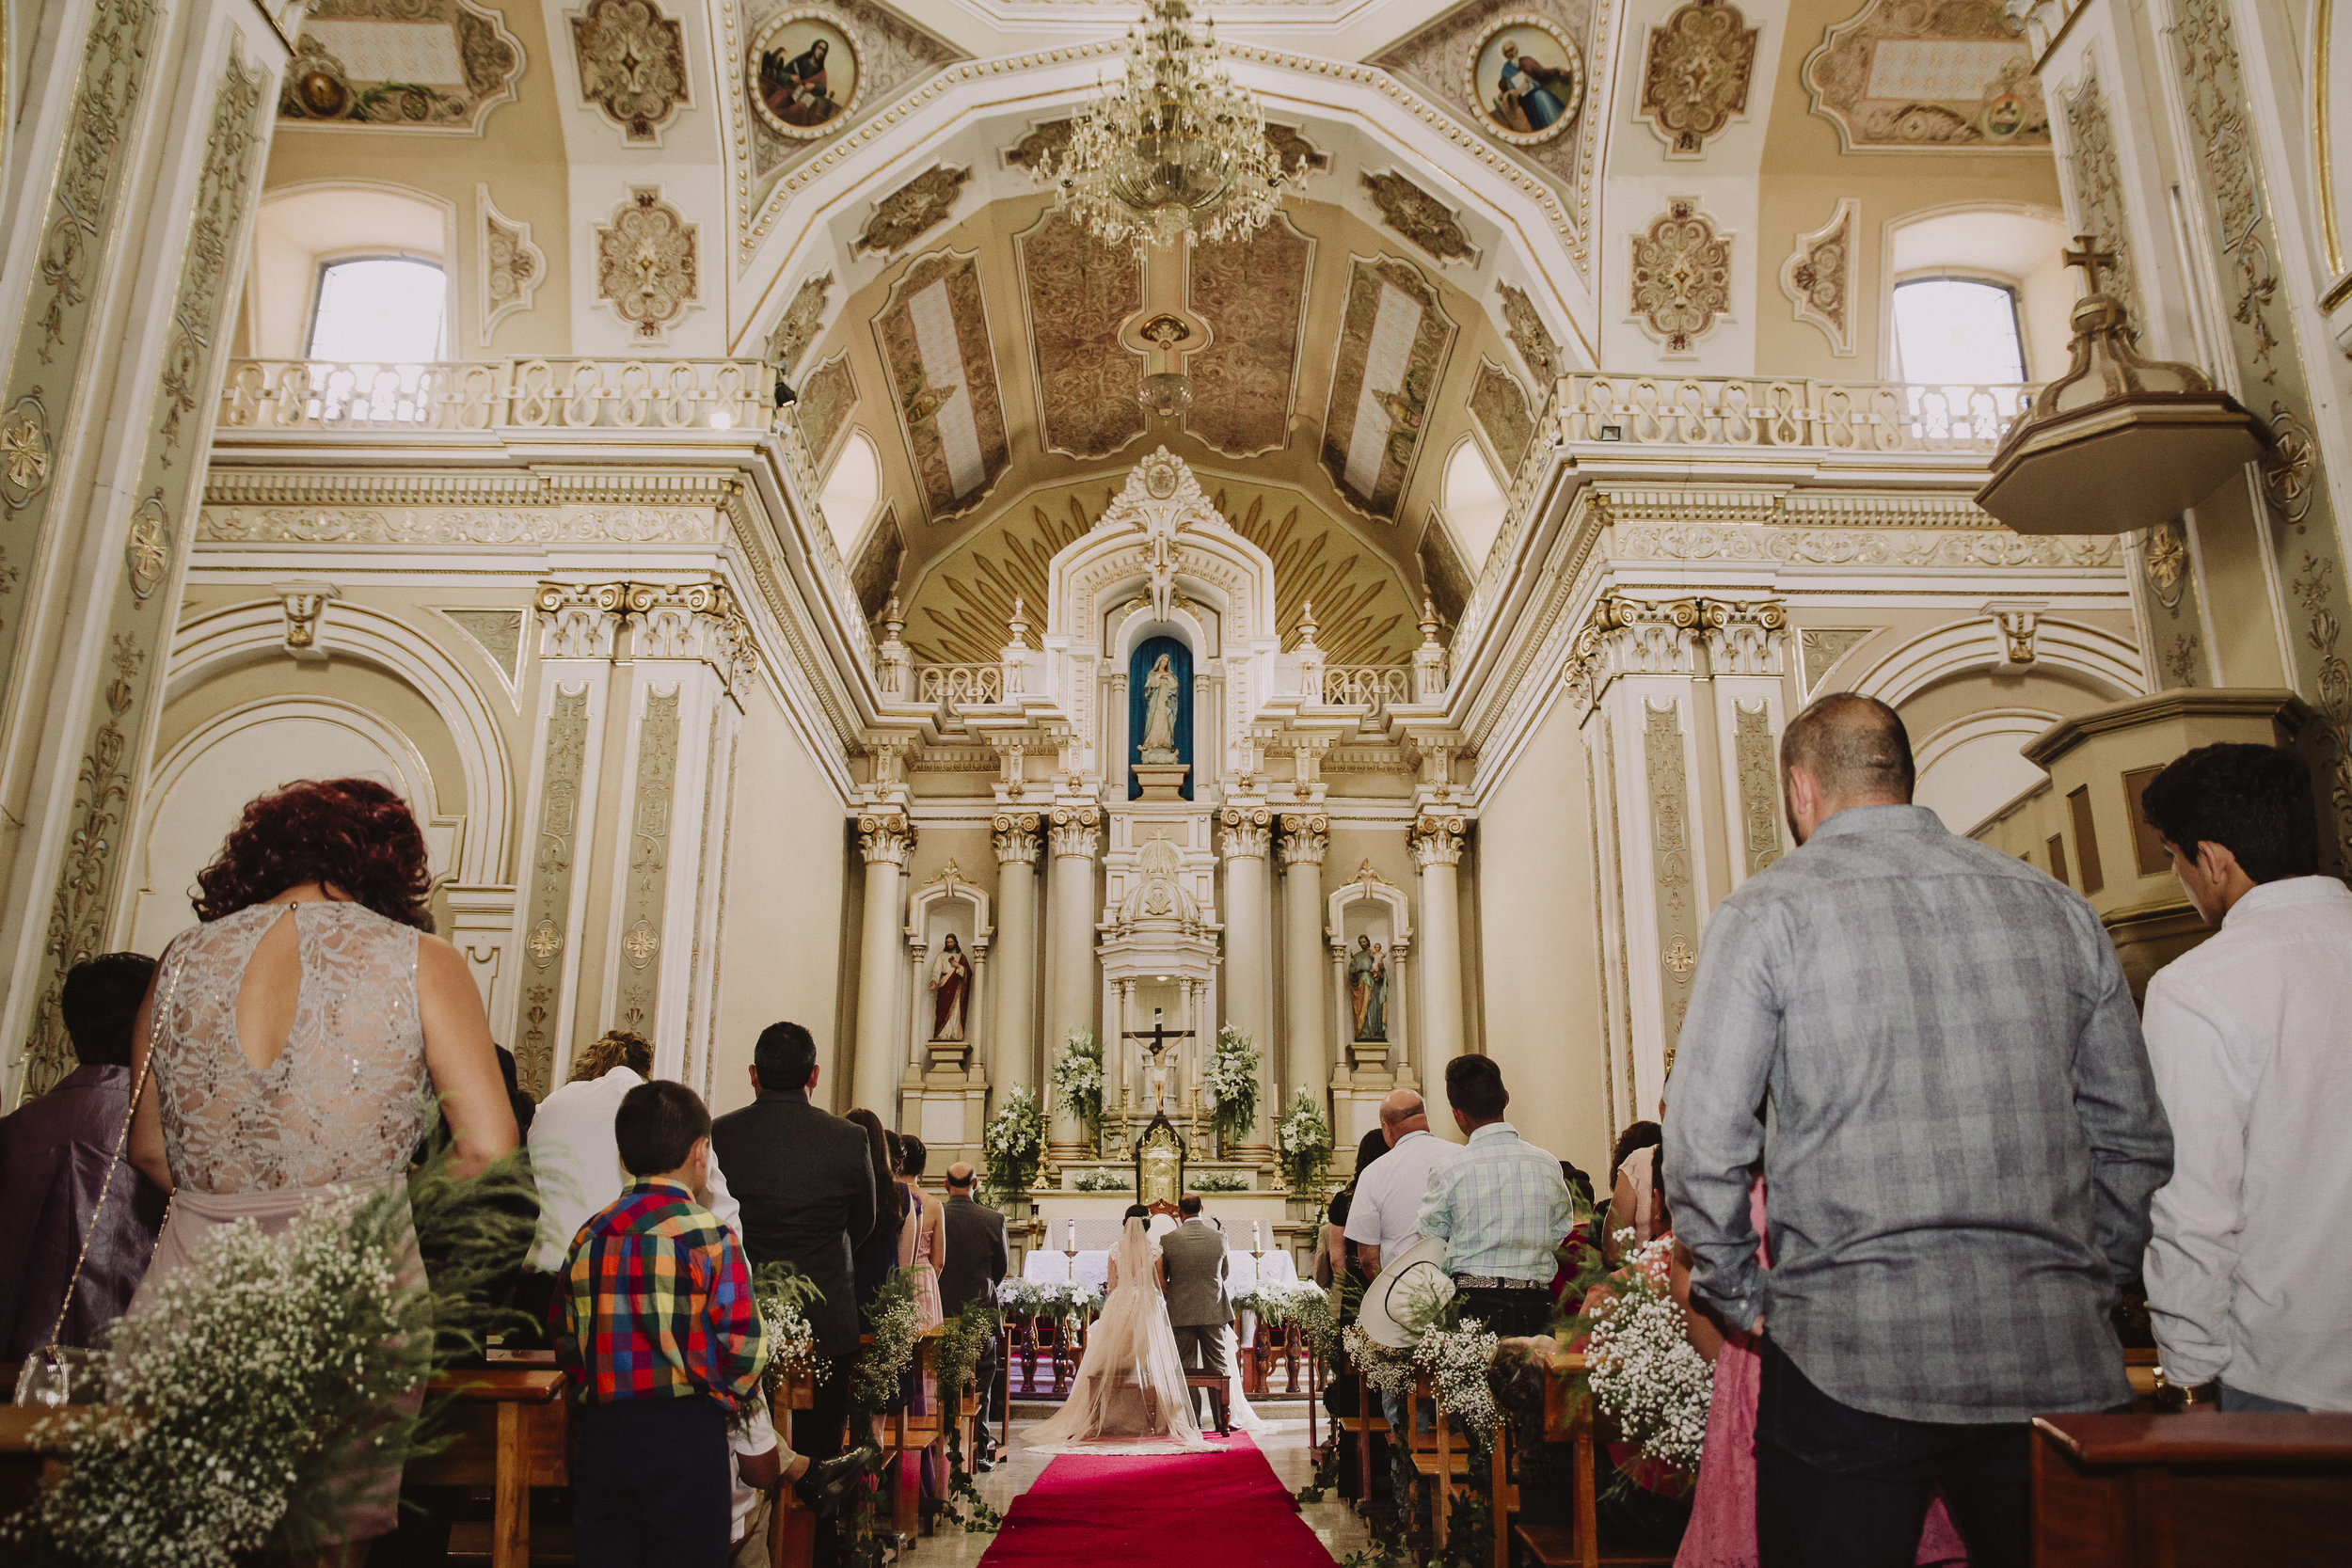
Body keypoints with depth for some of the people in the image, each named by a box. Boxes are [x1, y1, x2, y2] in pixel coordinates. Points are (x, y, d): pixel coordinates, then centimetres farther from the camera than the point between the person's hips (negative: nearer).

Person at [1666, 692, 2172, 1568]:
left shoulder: (1765, 912, -5)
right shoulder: (2060, 909, 9)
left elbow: (1705, 1147, -10)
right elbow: (2133, 1142, 12)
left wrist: (1740, 1297, 4)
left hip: (1849, 1362, -4)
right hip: (2054, 1362, 4)